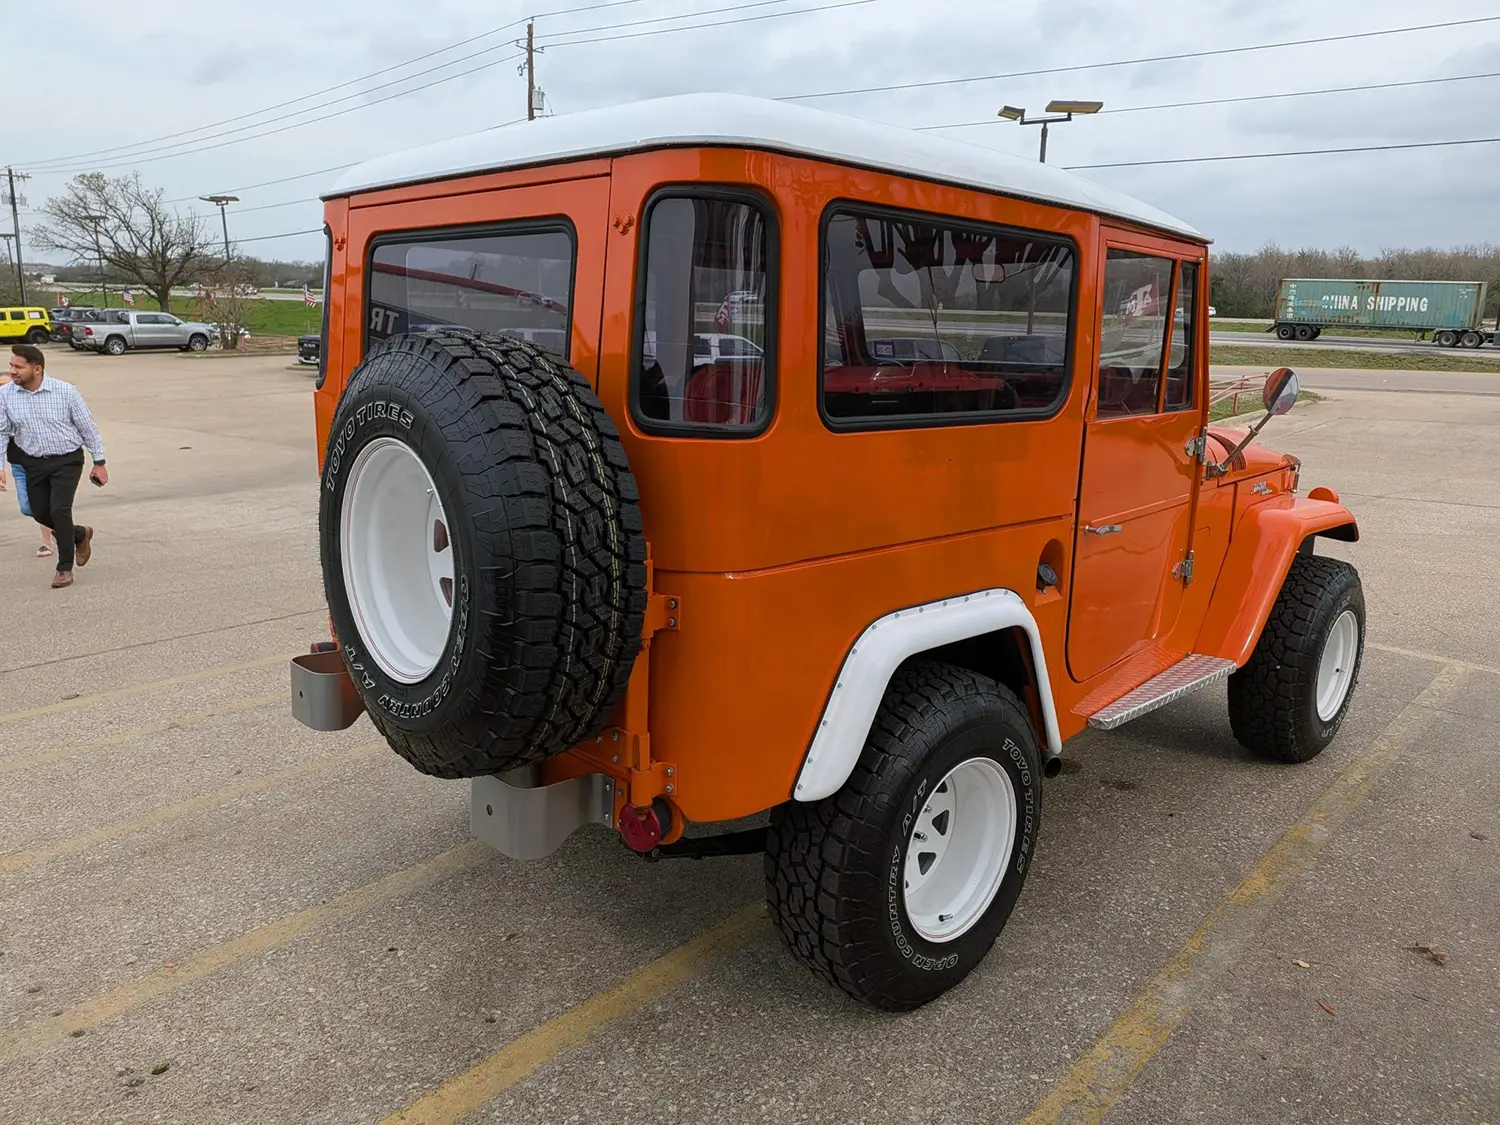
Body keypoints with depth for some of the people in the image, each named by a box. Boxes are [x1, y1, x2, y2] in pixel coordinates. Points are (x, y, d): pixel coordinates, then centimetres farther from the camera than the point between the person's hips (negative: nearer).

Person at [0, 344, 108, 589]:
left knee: (59, 509, -14)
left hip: (67, 460, -4)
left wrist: (99, 462, -1)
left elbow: (87, 427, -5)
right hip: (33, 463, 4)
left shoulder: (65, 391, -14)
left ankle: (65, 567, 1)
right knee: (40, 513, 8)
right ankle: (80, 534, 39)